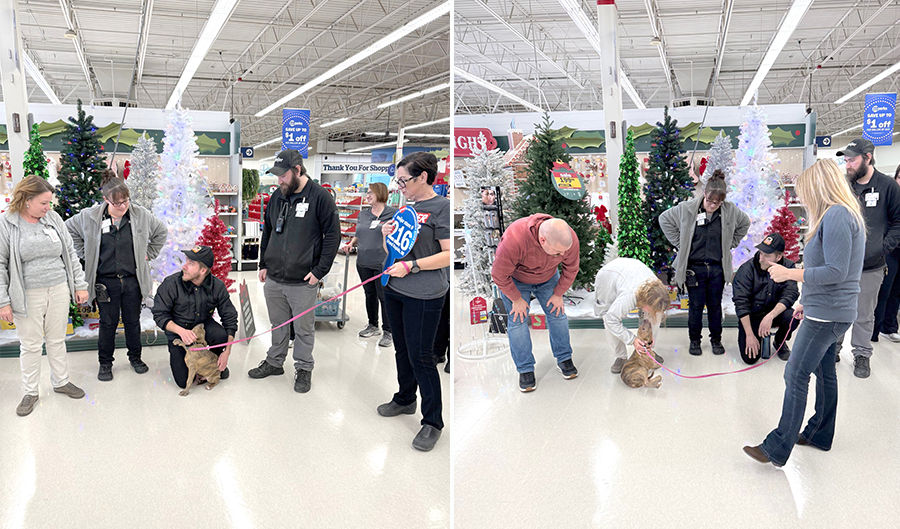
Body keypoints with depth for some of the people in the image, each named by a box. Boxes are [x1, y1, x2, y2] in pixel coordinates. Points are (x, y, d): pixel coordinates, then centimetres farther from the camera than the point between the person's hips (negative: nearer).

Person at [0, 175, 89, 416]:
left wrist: (80, 285, 8)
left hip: (59, 290, 3)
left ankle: (61, 381, 31)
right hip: (28, 295, -3)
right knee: (30, 344, 7)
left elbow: (70, 253, 10)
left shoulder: (53, 218, 3)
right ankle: (30, 392, 22)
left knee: (57, 340, 15)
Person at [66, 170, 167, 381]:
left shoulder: (141, 215, -3)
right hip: (105, 282, -1)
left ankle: (135, 357, 31)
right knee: (108, 323, 8)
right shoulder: (89, 217, -7)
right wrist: (85, 254, 4)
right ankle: (105, 363, 24)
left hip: (132, 280, 1)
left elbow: (161, 232, 12)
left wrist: (148, 254, 7)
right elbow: (68, 231, 9)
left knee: (133, 320, 12)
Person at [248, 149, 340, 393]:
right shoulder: (277, 196, 9)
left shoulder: (320, 197, -10)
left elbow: (333, 235, -10)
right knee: (277, 324, 19)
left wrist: (320, 270, -14)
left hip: (303, 282, -5)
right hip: (273, 279, 5)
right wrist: (263, 264, 14)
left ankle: (303, 368, 22)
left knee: (304, 328, 7)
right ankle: (274, 362, 34)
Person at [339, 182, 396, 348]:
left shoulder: (393, 213, -4)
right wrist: (350, 244, 6)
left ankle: (388, 332, 7)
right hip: (363, 263, 6)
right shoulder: (363, 214, 14)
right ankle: (373, 326, 30)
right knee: (370, 294, 16)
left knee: (384, 296, -3)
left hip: (382, 264, -6)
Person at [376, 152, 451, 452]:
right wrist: (387, 235, -1)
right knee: (402, 349, 19)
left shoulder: (442, 207, -12)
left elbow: (449, 254, -17)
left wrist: (411, 266, -20)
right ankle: (405, 400, 39)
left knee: (420, 357, -4)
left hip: (424, 295, -8)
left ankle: (432, 422, 10)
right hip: (394, 291, 8)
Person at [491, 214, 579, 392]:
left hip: (548, 277, 4)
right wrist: (516, 299, -17)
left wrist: (558, 294, -2)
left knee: (558, 314, 3)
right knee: (518, 320, -7)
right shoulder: (514, 240, -45)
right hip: (514, 280, -3)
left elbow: (571, 269, -9)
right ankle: (525, 370, 5)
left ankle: (564, 359, 21)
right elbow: (499, 275, -29)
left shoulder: (570, 239, -31)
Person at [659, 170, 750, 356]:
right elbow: (664, 219, 3)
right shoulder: (686, 209, -9)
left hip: (718, 268, 2)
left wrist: (730, 244, 10)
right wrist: (679, 243, 0)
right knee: (695, 305, 4)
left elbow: (745, 223, 18)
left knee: (715, 305, 11)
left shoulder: (730, 211, -2)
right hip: (694, 267, -2)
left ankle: (716, 339, 28)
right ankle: (694, 339, 21)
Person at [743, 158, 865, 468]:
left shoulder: (837, 215, -19)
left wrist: (789, 274, -16)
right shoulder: (841, 215, 15)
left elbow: (836, 271, -24)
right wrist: (807, 301, 22)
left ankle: (778, 449, -3)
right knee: (824, 371, 18)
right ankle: (820, 434, 31)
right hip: (827, 311, 11)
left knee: (796, 375, -8)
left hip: (827, 314, -11)